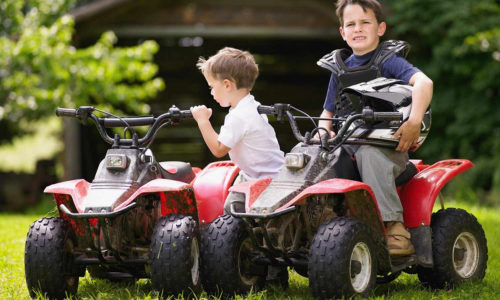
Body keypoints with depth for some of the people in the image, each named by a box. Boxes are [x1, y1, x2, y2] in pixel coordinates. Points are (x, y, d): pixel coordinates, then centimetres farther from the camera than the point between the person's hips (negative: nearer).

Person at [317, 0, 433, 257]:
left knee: (368, 153, -40)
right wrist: (324, 130, 4)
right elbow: (328, 111, 28)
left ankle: (394, 228, -42)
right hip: (346, 143, 5)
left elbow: (423, 82, -18)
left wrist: (414, 121, -33)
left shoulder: (388, 61, 0)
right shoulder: (339, 70, 19)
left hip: (388, 145, -5)